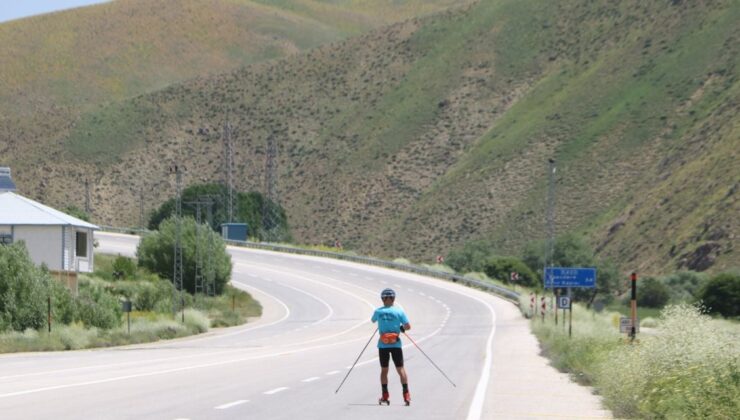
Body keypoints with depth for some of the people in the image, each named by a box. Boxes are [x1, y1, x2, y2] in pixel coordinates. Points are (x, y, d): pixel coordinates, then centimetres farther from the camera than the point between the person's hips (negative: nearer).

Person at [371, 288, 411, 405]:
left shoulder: (378, 311, -2)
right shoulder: (399, 311, -7)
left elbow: (373, 320, 20)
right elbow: (408, 326, -6)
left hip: (383, 345, 1)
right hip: (396, 344, -1)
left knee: (384, 370, 12)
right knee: (401, 369, 2)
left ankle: (385, 396, 11)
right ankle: (406, 395, -5)